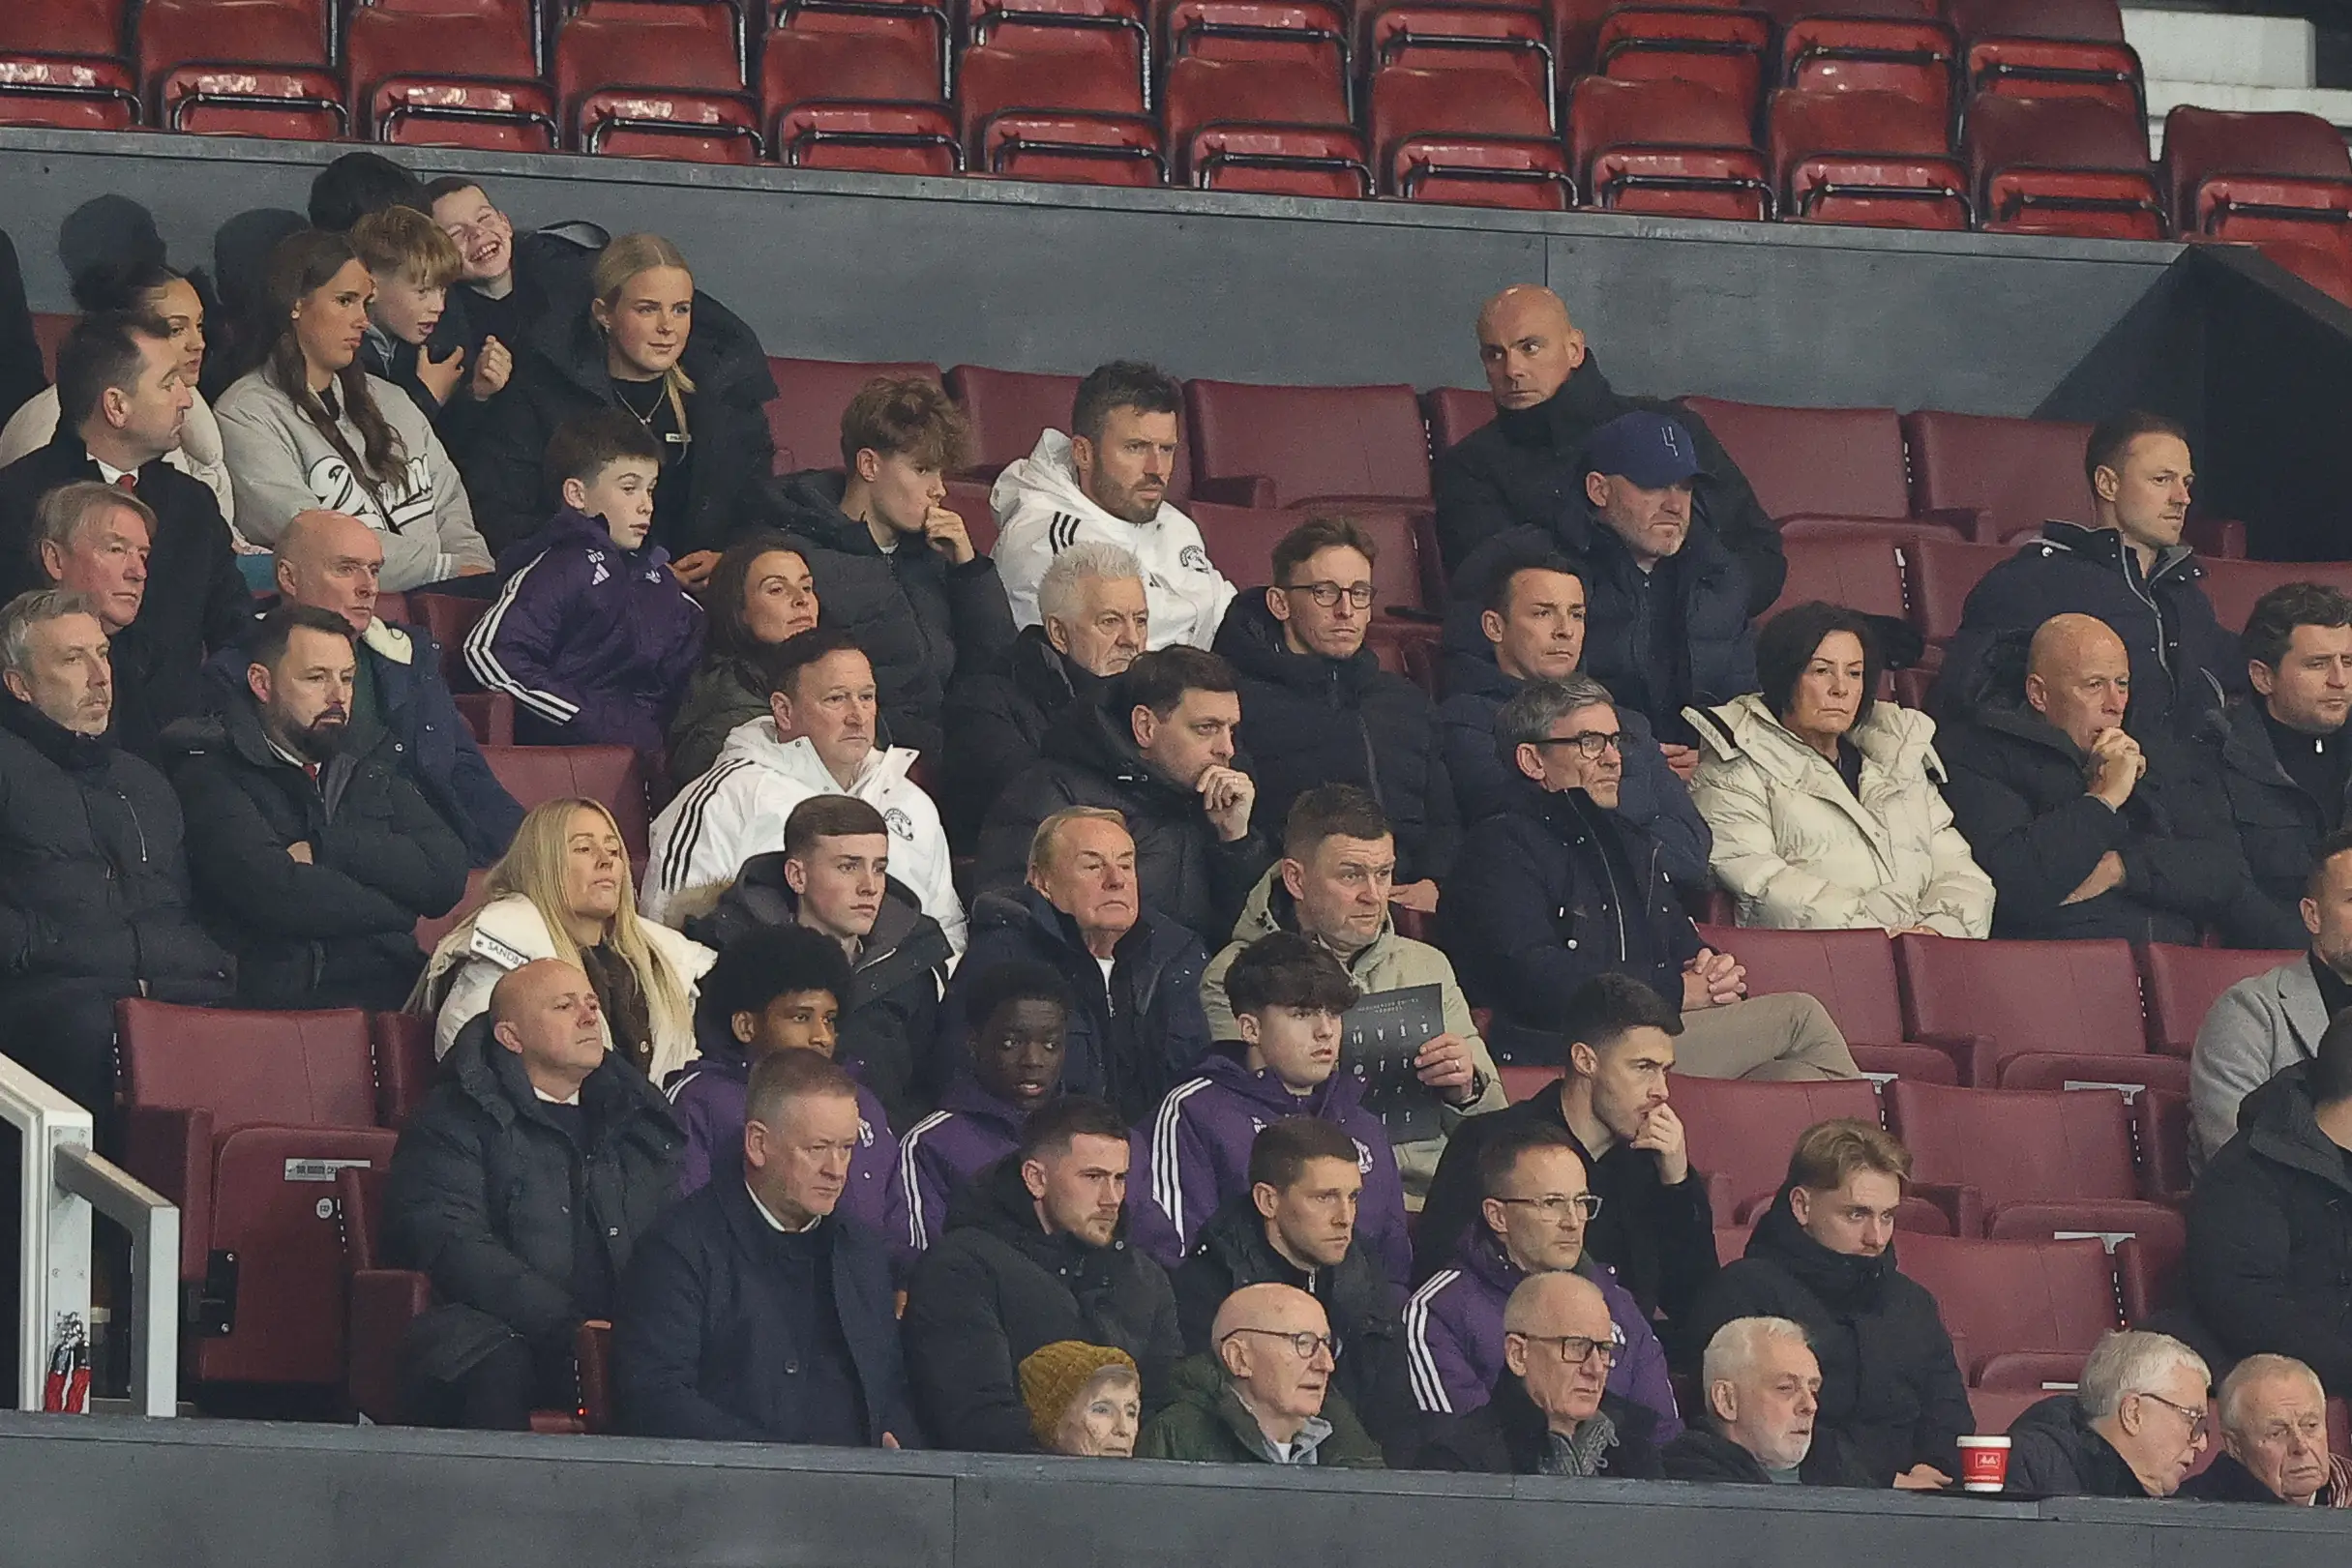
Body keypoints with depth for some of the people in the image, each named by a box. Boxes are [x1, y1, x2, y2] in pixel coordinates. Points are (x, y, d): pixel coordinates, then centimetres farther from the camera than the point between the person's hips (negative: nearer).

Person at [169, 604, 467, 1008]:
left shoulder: (371, 762, 22)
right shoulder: (210, 773, 2)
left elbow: (446, 873, 9)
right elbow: (275, 894, -12)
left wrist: (326, 849, -3)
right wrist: (396, 910, 2)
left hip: (394, 986, 6)